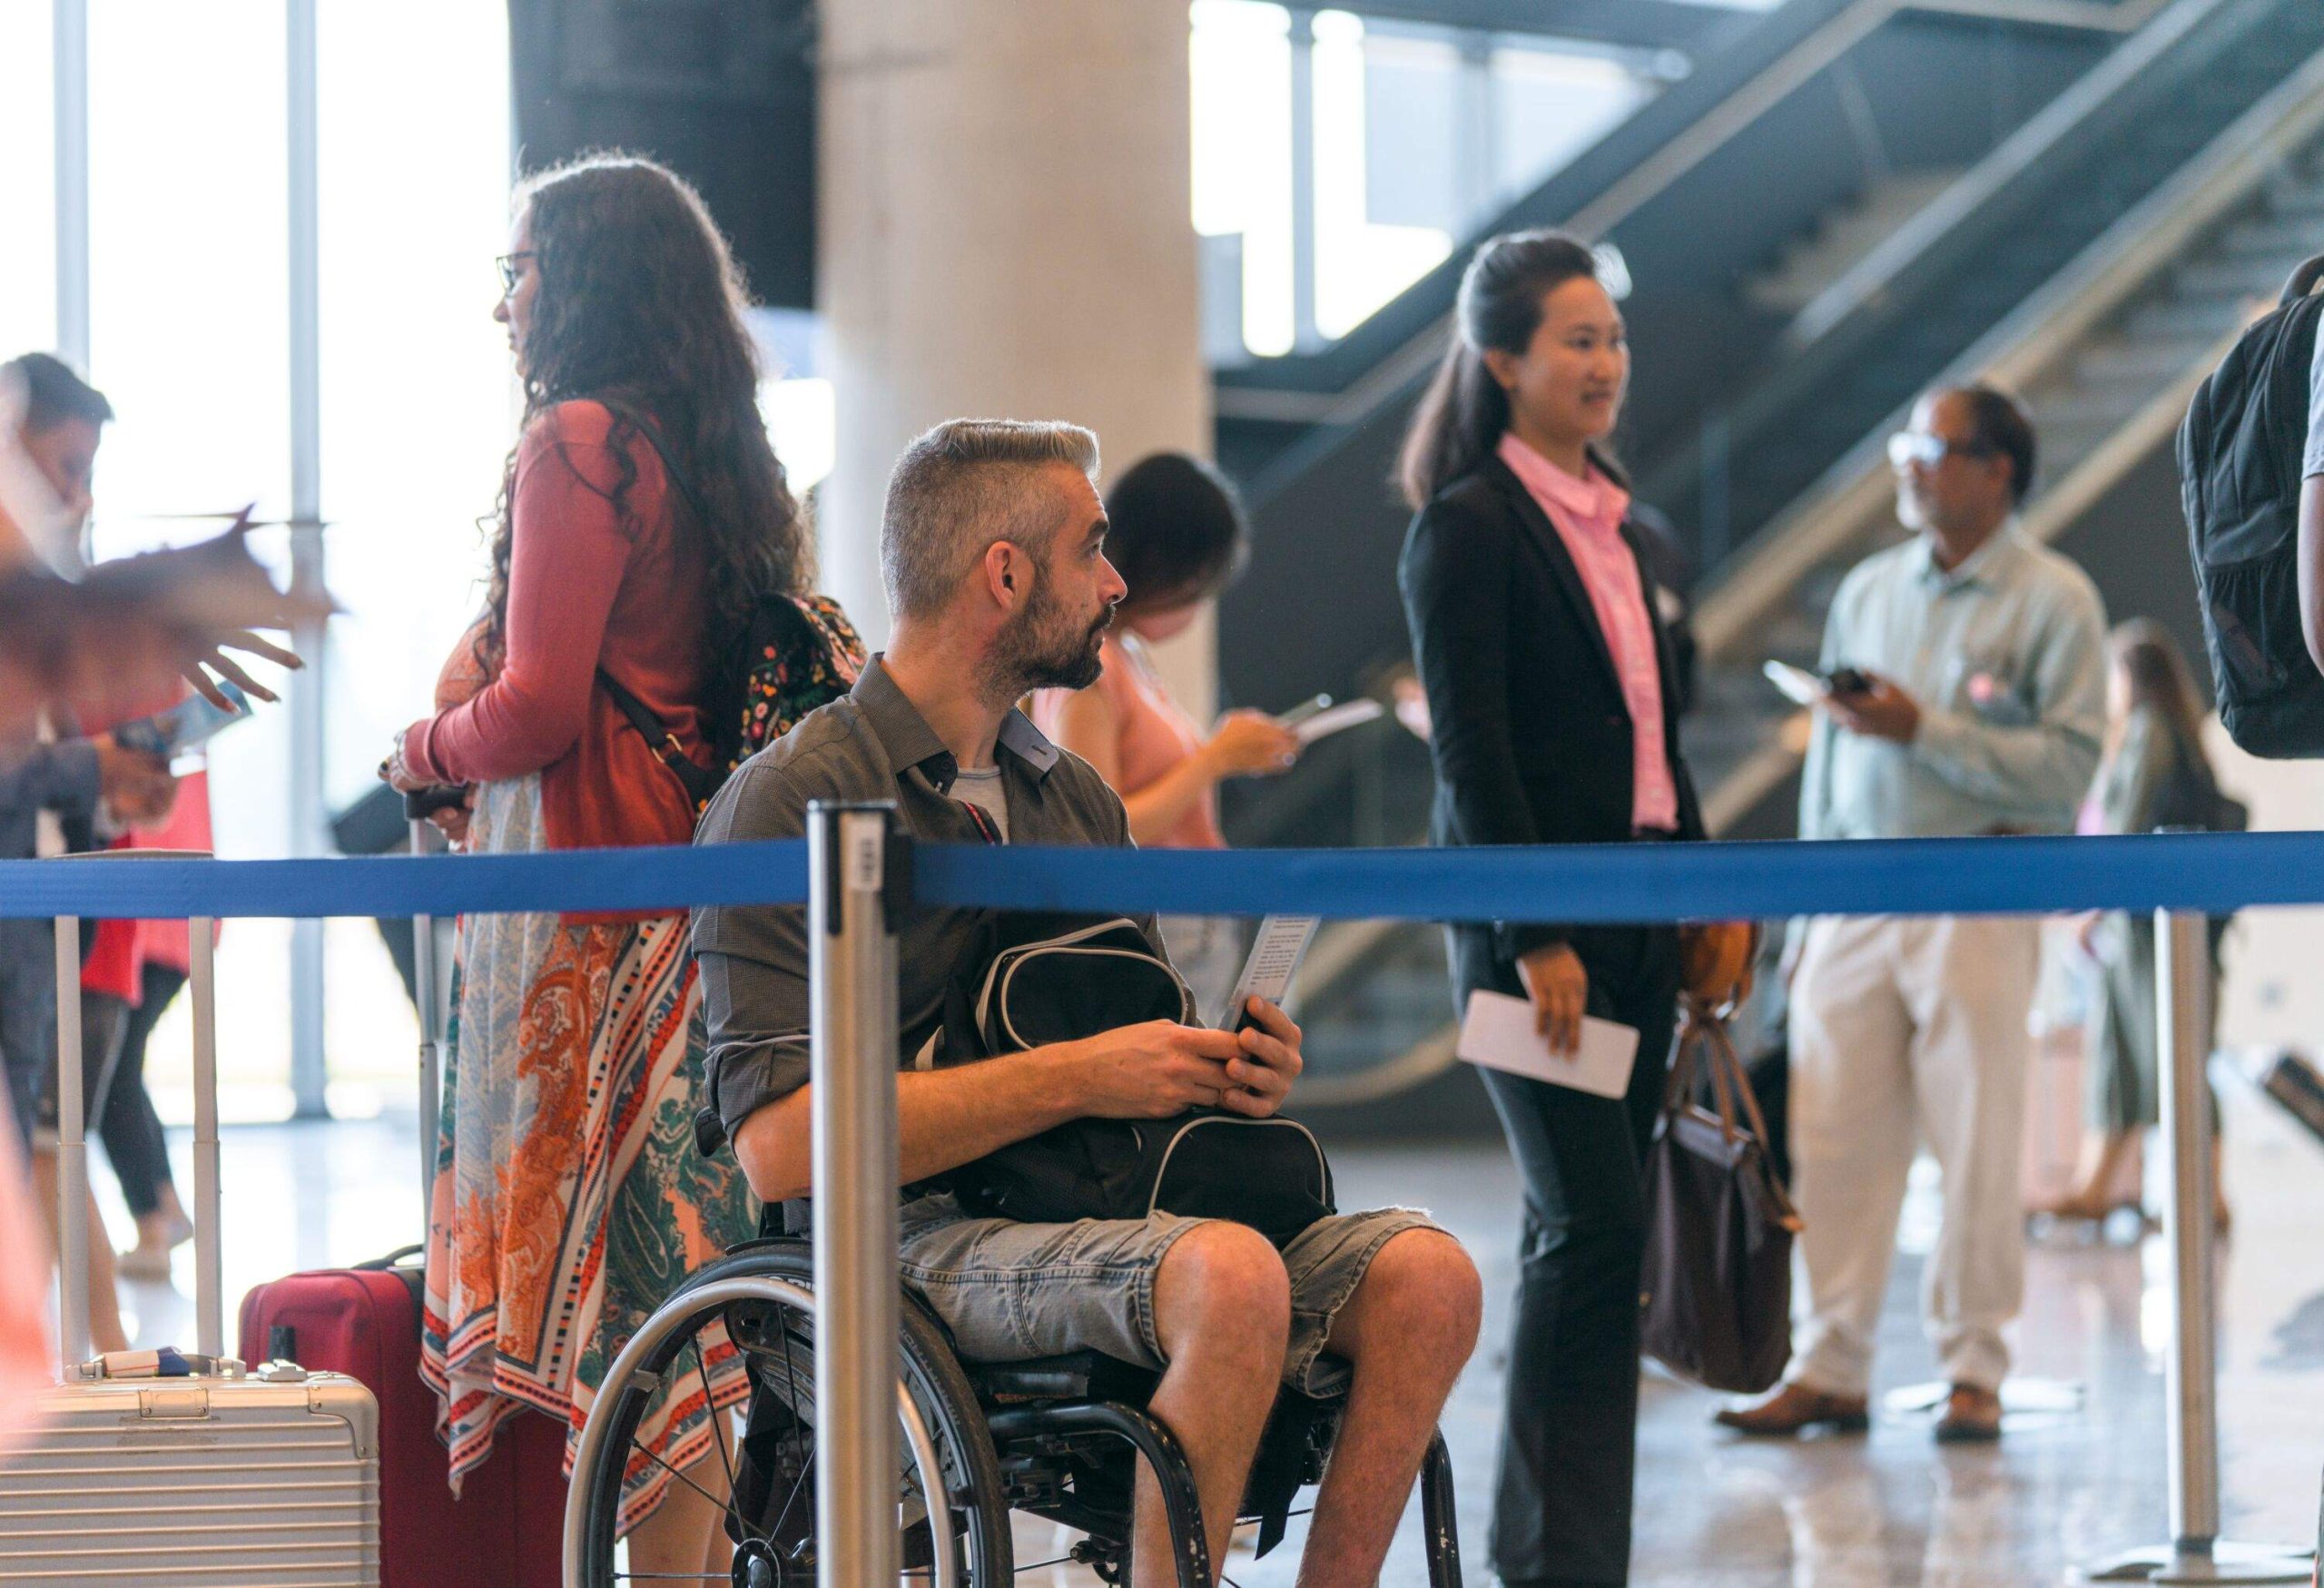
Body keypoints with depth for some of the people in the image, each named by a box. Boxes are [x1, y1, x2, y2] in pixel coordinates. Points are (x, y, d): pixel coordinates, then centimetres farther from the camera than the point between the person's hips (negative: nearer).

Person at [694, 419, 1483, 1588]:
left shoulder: (1078, 800, 21)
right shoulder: (791, 803, -5)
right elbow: (780, 1145, -16)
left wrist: (1234, 1073, 2)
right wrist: (1075, 1078, -17)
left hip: (1103, 1224, 7)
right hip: (911, 1246, -7)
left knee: (1422, 1277, -16)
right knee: (1230, 1275, -33)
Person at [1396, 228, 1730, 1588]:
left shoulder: (1614, 522, 16)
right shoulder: (1467, 526, -7)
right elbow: (1470, 750, -13)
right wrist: (1533, 940, -19)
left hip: (1639, 910, 8)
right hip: (1534, 924, -8)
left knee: (1586, 1232, 8)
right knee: (1594, 1225, -11)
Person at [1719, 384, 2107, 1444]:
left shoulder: (2054, 602, -1)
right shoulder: (1867, 591, 16)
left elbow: (2068, 763, -11)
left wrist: (1921, 729, -15)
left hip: (1975, 902, -5)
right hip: (1854, 897, 5)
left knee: (1977, 1142, -3)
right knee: (1832, 1139, 0)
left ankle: (1974, 1372, 5)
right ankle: (1830, 1368, 6)